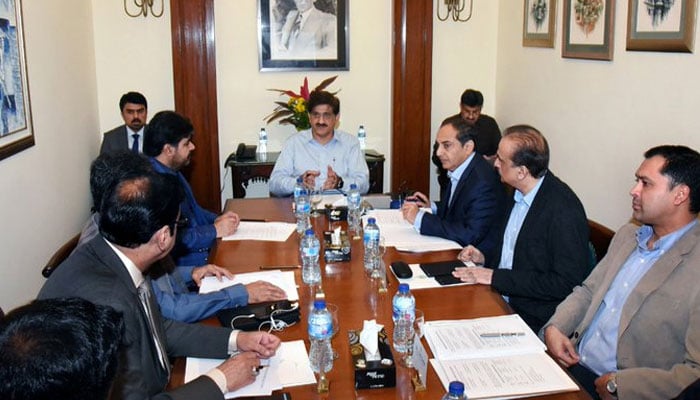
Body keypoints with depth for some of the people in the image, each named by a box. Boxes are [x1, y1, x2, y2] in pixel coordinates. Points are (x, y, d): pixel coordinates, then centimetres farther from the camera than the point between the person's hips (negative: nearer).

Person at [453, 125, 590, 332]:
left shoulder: (564, 210, -20)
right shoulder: (520, 194, 6)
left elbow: (566, 282, -21)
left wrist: (495, 277, -20)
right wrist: (485, 259, 2)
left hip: (533, 319, -8)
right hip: (500, 296, 8)